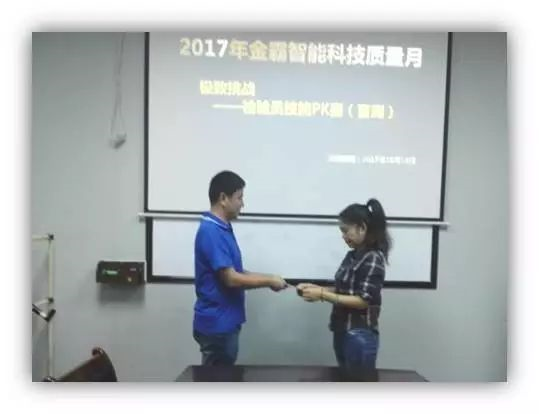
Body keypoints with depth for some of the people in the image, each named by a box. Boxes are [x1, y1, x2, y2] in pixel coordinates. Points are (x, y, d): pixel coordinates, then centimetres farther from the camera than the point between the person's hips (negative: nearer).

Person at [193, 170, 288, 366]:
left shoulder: (223, 229, 9)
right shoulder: (211, 232, -22)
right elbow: (231, 279, -24)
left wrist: (268, 279, 3)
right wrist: (269, 281, -12)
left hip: (225, 321, 9)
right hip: (216, 324, -9)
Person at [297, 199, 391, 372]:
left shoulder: (374, 258, -15)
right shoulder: (352, 256, 8)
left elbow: (362, 300, -20)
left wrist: (322, 295, -21)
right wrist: (315, 288, -2)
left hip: (360, 336, -7)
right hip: (342, 332, 8)